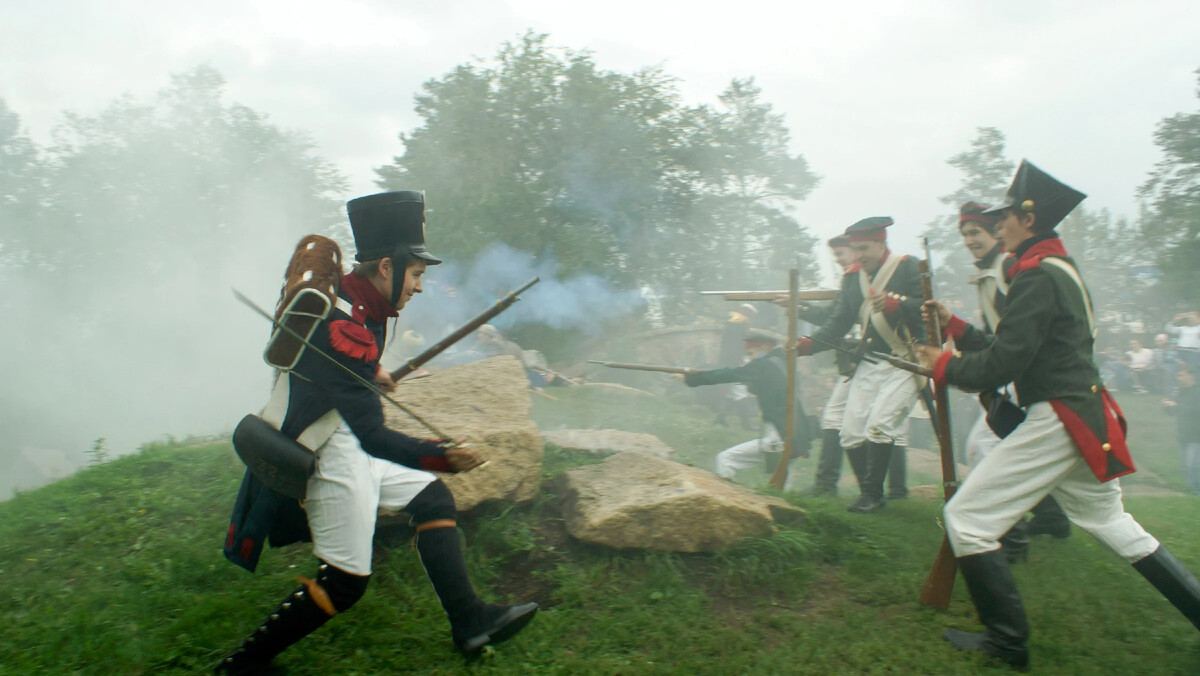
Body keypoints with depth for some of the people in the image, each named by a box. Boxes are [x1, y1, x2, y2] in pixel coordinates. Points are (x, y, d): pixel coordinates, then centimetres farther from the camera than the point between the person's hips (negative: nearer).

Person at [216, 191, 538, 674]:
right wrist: (438, 457, -31)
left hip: (353, 452, 10)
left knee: (433, 498, 9)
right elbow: (372, 435, -26)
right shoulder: (344, 326, -25)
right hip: (334, 459, -10)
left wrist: (369, 372, 20)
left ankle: (470, 621, 11)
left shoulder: (351, 301, 4)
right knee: (344, 581, -2)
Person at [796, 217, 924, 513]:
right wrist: (809, 343, -9)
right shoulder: (852, 278, 11)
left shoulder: (908, 267, -6)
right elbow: (839, 321, 6)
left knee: (879, 424, -18)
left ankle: (873, 495, -3)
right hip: (868, 364, 6)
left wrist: (894, 303, -35)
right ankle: (868, 494, 18)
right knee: (851, 432, 2)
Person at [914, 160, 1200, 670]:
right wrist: (954, 326, 15)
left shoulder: (1036, 275, -16)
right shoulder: (1059, 269, 15)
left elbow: (1001, 365, -21)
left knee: (965, 518, -4)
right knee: (1108, 520, 26)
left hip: (1056, 421, -10)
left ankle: (1007, 642, 5)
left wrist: (944, 366, -6)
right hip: (1087, 418, 11)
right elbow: (1014, 349, 18)